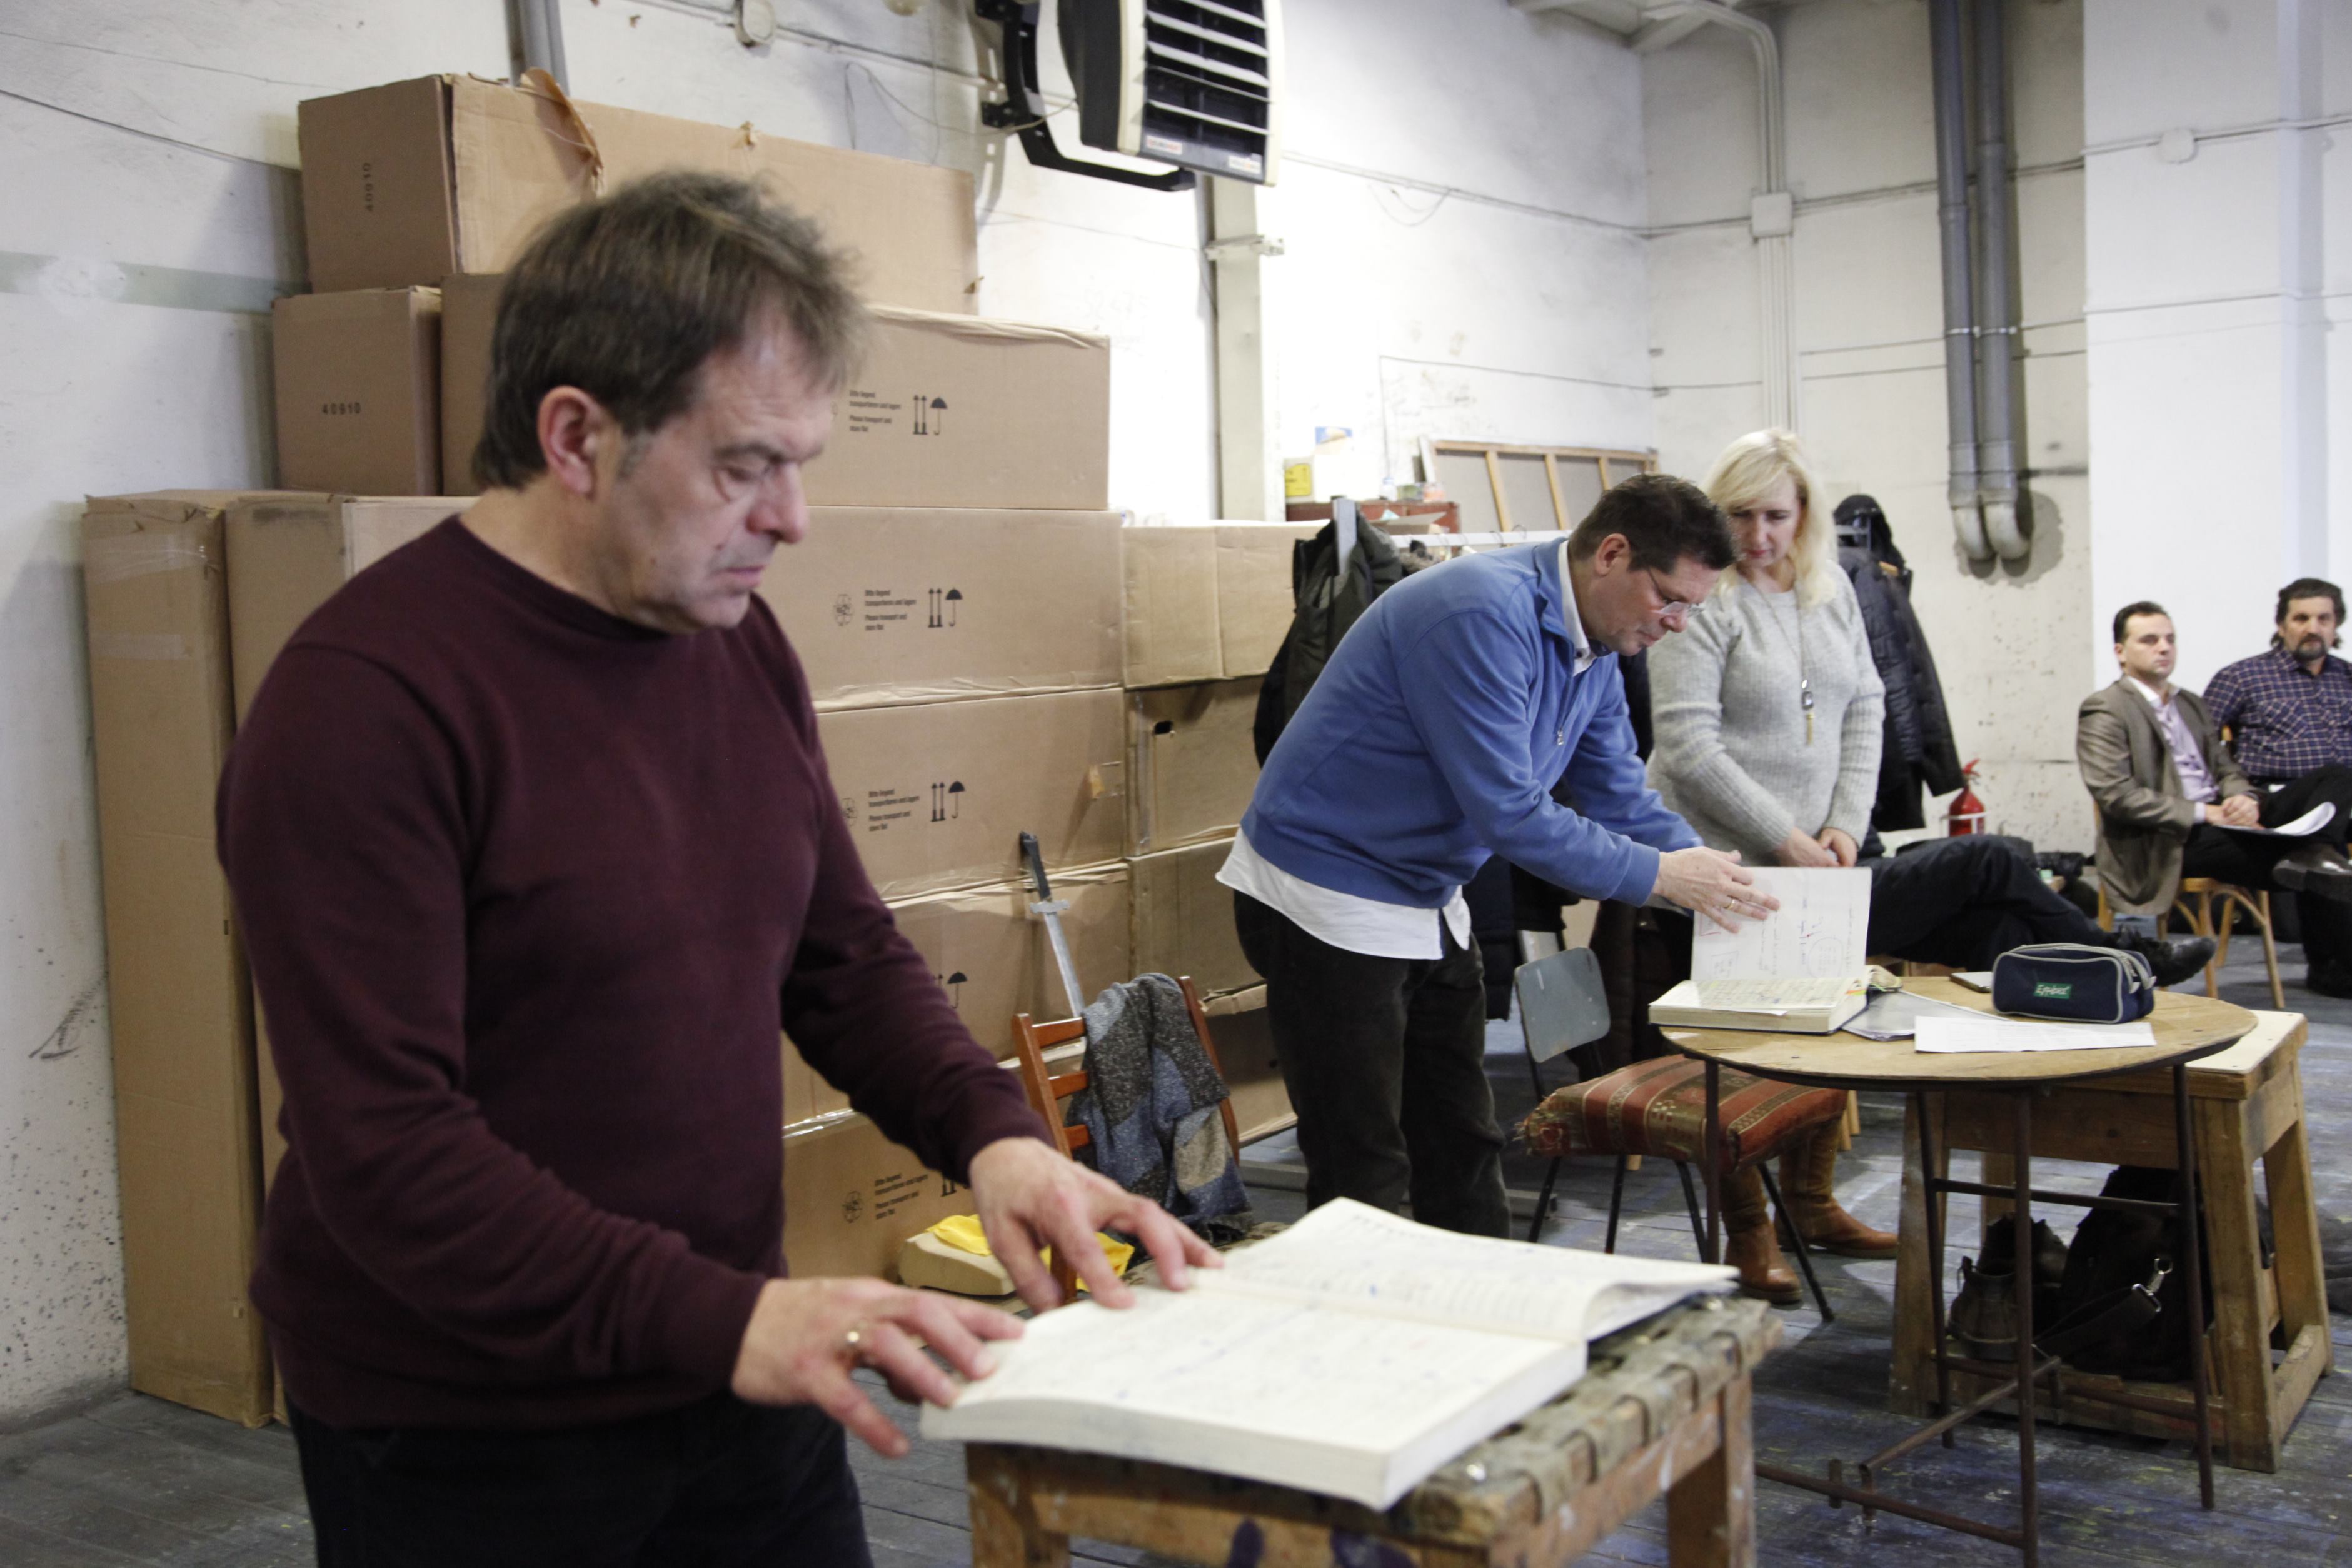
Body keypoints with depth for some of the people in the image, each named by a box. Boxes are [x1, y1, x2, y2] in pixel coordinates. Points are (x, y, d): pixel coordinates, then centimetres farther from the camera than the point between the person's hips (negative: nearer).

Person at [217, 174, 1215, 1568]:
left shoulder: (739, 640, 2)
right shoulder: (365, 701, -20)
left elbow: (845, 954, 8)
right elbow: (383, 1147, -24)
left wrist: (994, 1133, -8)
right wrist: (721, 1318, -32)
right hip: (471, 1449, -6)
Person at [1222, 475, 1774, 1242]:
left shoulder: (1595, 653, 5)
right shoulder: (1483, 615, -26)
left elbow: (1623, 802, 12)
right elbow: (1506, 811, -28)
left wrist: (1718, 879, -2)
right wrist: (1658, 875, -19)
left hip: (1428, 903, 10)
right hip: (1328, 896, -10)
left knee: (1463, 1149, 16)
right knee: (1366, 1176, -4)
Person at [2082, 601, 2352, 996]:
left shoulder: (2193, 706, 24)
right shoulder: (2104, 711, -3)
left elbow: (2226, 768, 21)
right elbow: (2115, 794, -14)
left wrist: (2244, 798, -6)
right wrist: (2203, 813, -18)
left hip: (2221, 820, 8)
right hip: (2169, 842, -8)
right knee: (2314, 876, -24)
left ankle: (2314, 855, -38)